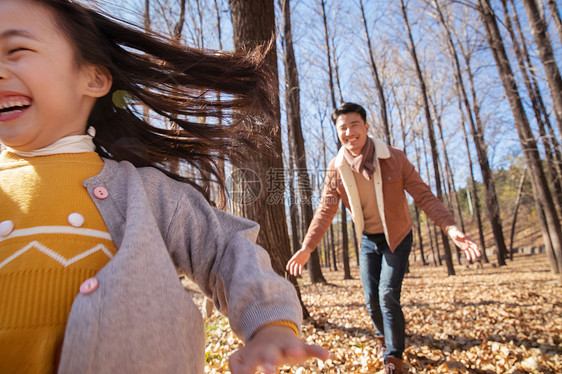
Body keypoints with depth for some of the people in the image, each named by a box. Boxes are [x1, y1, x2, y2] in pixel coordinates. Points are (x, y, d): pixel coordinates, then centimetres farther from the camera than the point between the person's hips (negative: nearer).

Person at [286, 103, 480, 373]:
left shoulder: (394, 158, -17)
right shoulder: (336, 168, -11)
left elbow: (424, 196, -16)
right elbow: (325, 212, -9)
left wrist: (451, 227, -30)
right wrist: (307, 247, -16)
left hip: (397, 238, -2)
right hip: (367, 240, 3)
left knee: (388, 295, -11)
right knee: (371, 298, 6)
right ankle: (383, 333, 39)